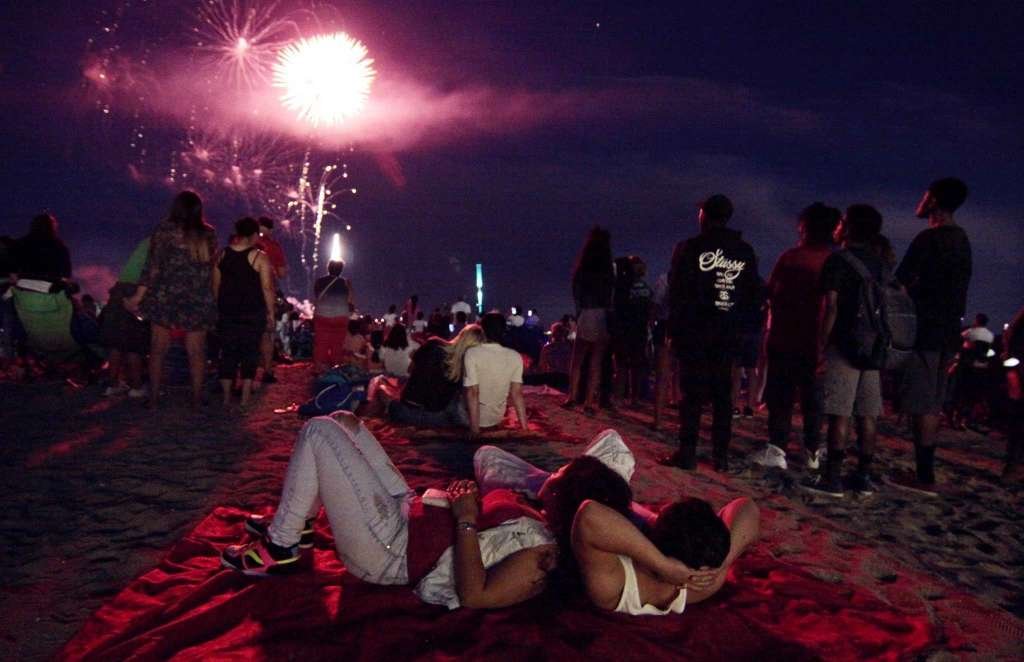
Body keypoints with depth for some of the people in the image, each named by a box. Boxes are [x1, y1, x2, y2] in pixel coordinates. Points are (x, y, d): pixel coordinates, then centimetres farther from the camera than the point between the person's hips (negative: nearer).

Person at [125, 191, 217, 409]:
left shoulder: (165, 229, -2)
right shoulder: (208, 234, 4)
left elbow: (153, 267, -6)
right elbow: (211, 268, 5)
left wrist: (138, 297, -3)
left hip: (165, 296, -1)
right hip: (198, 300, 2)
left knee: (158, 349, 7)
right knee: (196, 351, 6)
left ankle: (154, 397, 8)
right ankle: (197, 398, 9)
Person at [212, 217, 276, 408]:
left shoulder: (222, 255, 4)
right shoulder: (259, 257, -9)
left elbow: (216, 286, 8)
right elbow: (267, 288, -11)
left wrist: (220, 309, 17)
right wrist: (270, 313, -3)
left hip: (227, 312, 4)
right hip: (253, 313, -4)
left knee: (228, 353, 11)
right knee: (250, 353, 6)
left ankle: (226, 397, 15)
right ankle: (245, 398, 7)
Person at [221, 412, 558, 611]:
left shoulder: (538, 556, -18)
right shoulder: (532, 520, 8)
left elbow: (473, 596, -30)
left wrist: (466, 520, -25)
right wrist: (467, 502, 0)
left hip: (390, 548, -9)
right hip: (406, 510, 9)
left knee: (318, 431, -13)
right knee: (342, 422, 13)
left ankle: (281, 548, 0)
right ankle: (296, 524, 23)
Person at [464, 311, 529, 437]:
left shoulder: (472, 353, -21)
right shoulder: (515, 357, -10)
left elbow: (472, 392, -24)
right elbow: (517, 393, -10)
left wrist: (474, 428, -21)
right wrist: (524, 426, -3)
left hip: (474, 417, -4)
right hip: (497, 418, 4)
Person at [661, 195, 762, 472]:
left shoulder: (689, 247, -4)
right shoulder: (746, 252, 9)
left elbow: (677, 291, -5)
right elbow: (755, 295, 11)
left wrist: (676, 326, 1)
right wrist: (742, 326, 14)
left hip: (695, 331, -3)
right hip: (729, 333, 4)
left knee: (692, 391, -1)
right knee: (723, 392, 8)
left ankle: (687, 452, -3)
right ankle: (721, 455, 8)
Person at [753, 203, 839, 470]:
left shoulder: (791, 257, -9)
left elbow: (771, 294, -4)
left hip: (785, 337, -3)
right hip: (817, 340, 3)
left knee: (780, 395, 2)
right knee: (813, 397, 13)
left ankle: (777, 448, -5)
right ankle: (813, 451, 16)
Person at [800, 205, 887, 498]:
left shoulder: (838, 260, -6)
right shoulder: (880, 265, 14)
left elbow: (831, 307, -13)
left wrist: (820, 347, -11)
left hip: (844, 347, -6)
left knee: (839, 413, -6)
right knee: (867, 414, 8)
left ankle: (832, 478, -5)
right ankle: (864, 477, 13)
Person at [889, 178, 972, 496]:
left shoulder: (929, 238, -12)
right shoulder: (961, 240, 16)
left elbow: (900, 283, -14)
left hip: (925, 329, -9)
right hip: (947, 331, 9)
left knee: (921, 404, -8)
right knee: (932, 405, 11)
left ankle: (924, 476, -8)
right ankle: (925, 472, 16)